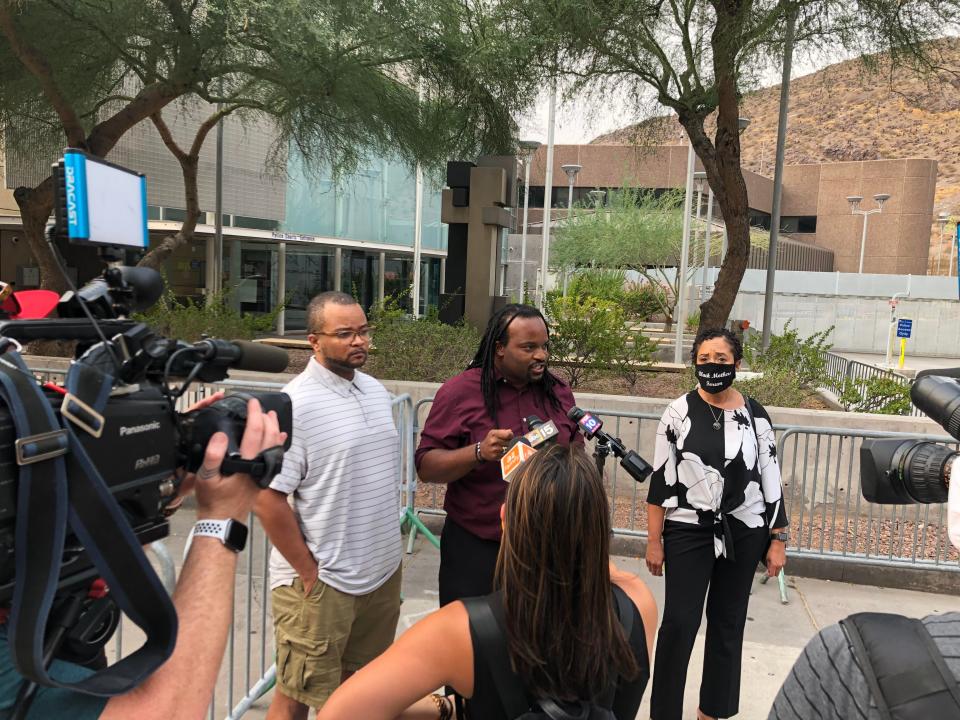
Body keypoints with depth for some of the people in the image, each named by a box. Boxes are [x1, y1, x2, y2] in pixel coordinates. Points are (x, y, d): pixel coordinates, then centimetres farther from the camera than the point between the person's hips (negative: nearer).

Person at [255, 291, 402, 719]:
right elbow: (267, 499, -19)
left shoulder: (377, 392, 6)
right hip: (321, 582, -6)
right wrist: (310, 575, -14)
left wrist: (388, 552, 14)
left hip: (384, 574, 7)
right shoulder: (294, 405, -17)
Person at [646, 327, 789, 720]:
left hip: (743, 532, 2)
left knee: (728, 624, 13)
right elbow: (660, 479, -3)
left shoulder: (755, 415, 0)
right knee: (679, 623, -3)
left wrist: (778, 540, 5)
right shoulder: (678, 412, -5)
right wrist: (654, 540, -4)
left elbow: (771, 480, 5)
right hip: (688, 531, -2)